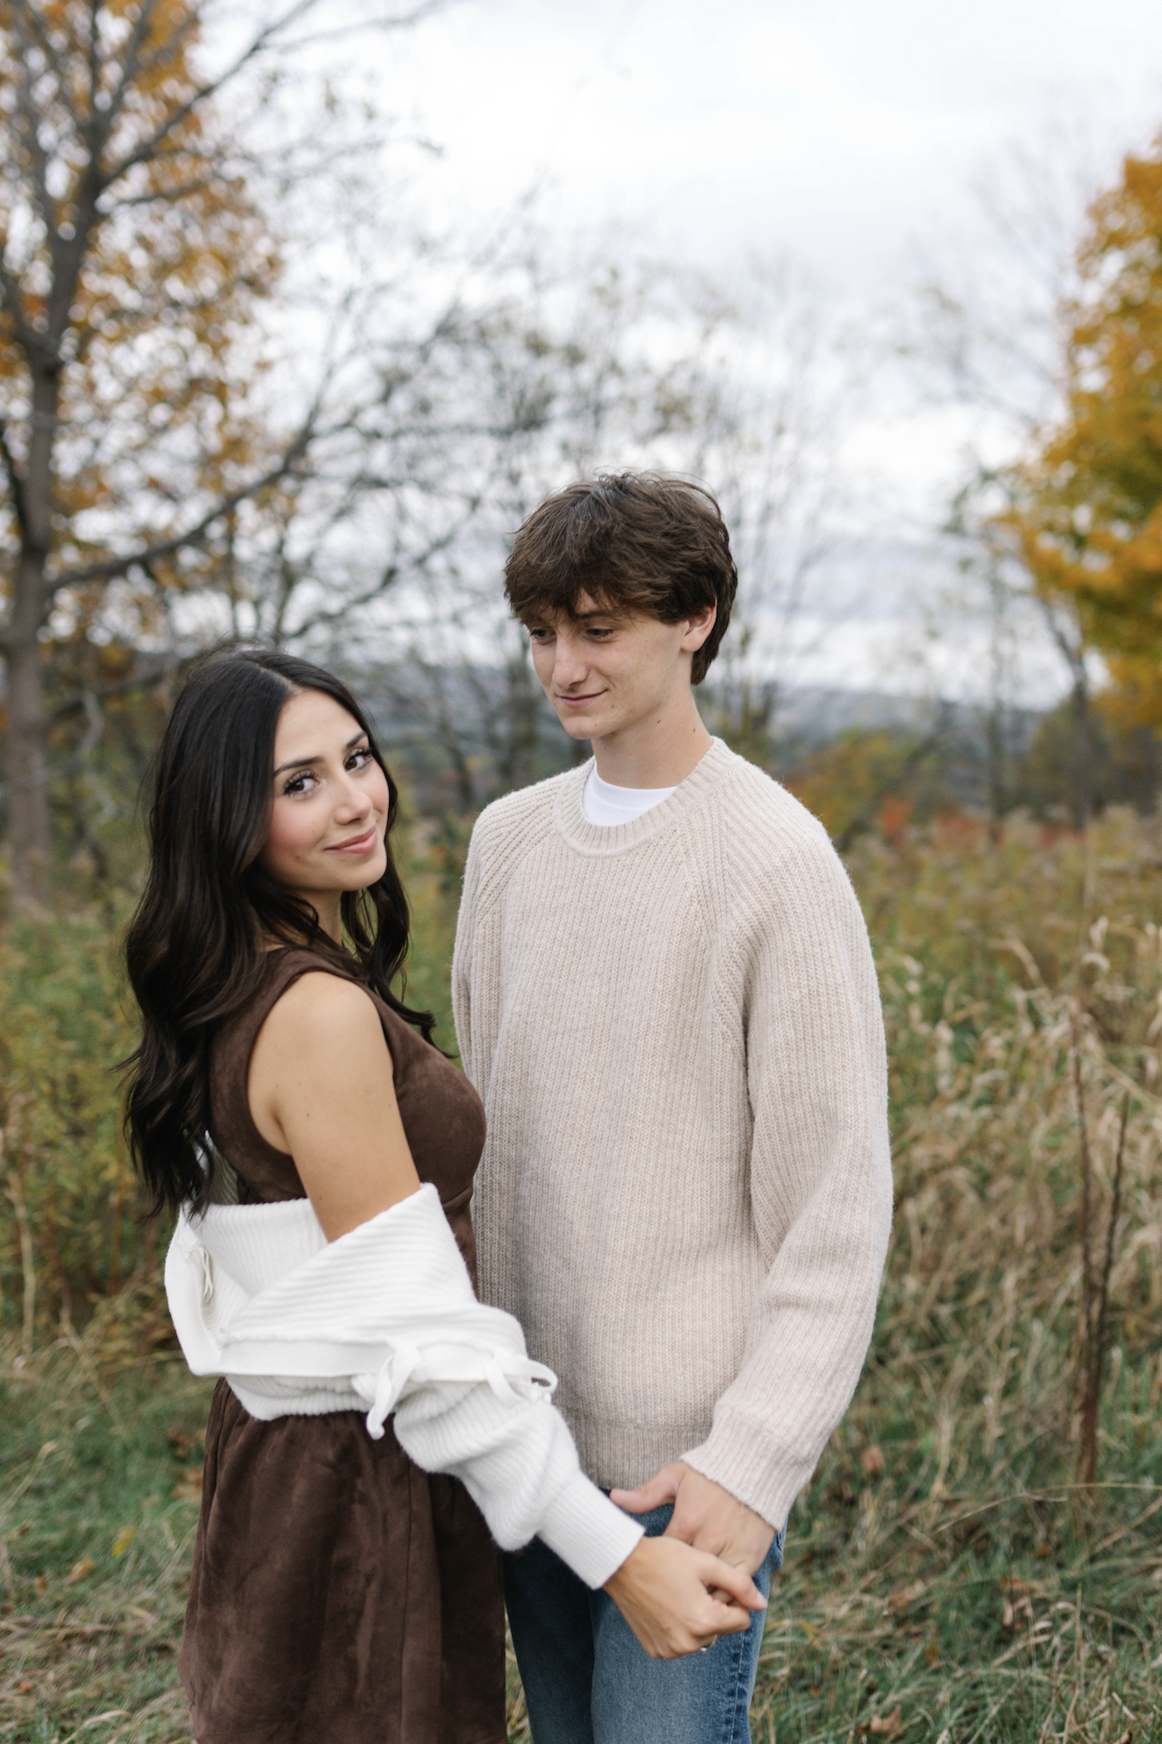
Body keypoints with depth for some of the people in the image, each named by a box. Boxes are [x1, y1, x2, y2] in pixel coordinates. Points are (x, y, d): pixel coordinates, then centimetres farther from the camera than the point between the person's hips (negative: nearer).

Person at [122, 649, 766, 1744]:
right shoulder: (323, 1015, -25)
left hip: (269, 1450, 10)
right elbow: (415, 1342, -26)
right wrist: (621, 1560, -24)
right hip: (359, 1481, -10)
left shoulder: (232, 996, 5)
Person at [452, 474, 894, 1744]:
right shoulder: (509, 839, 7)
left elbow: (837, 1206, -13)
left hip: (687, 1448, -6)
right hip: (522, 1426, 6)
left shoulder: (778, 863, -12)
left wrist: (755, 1460, -20)